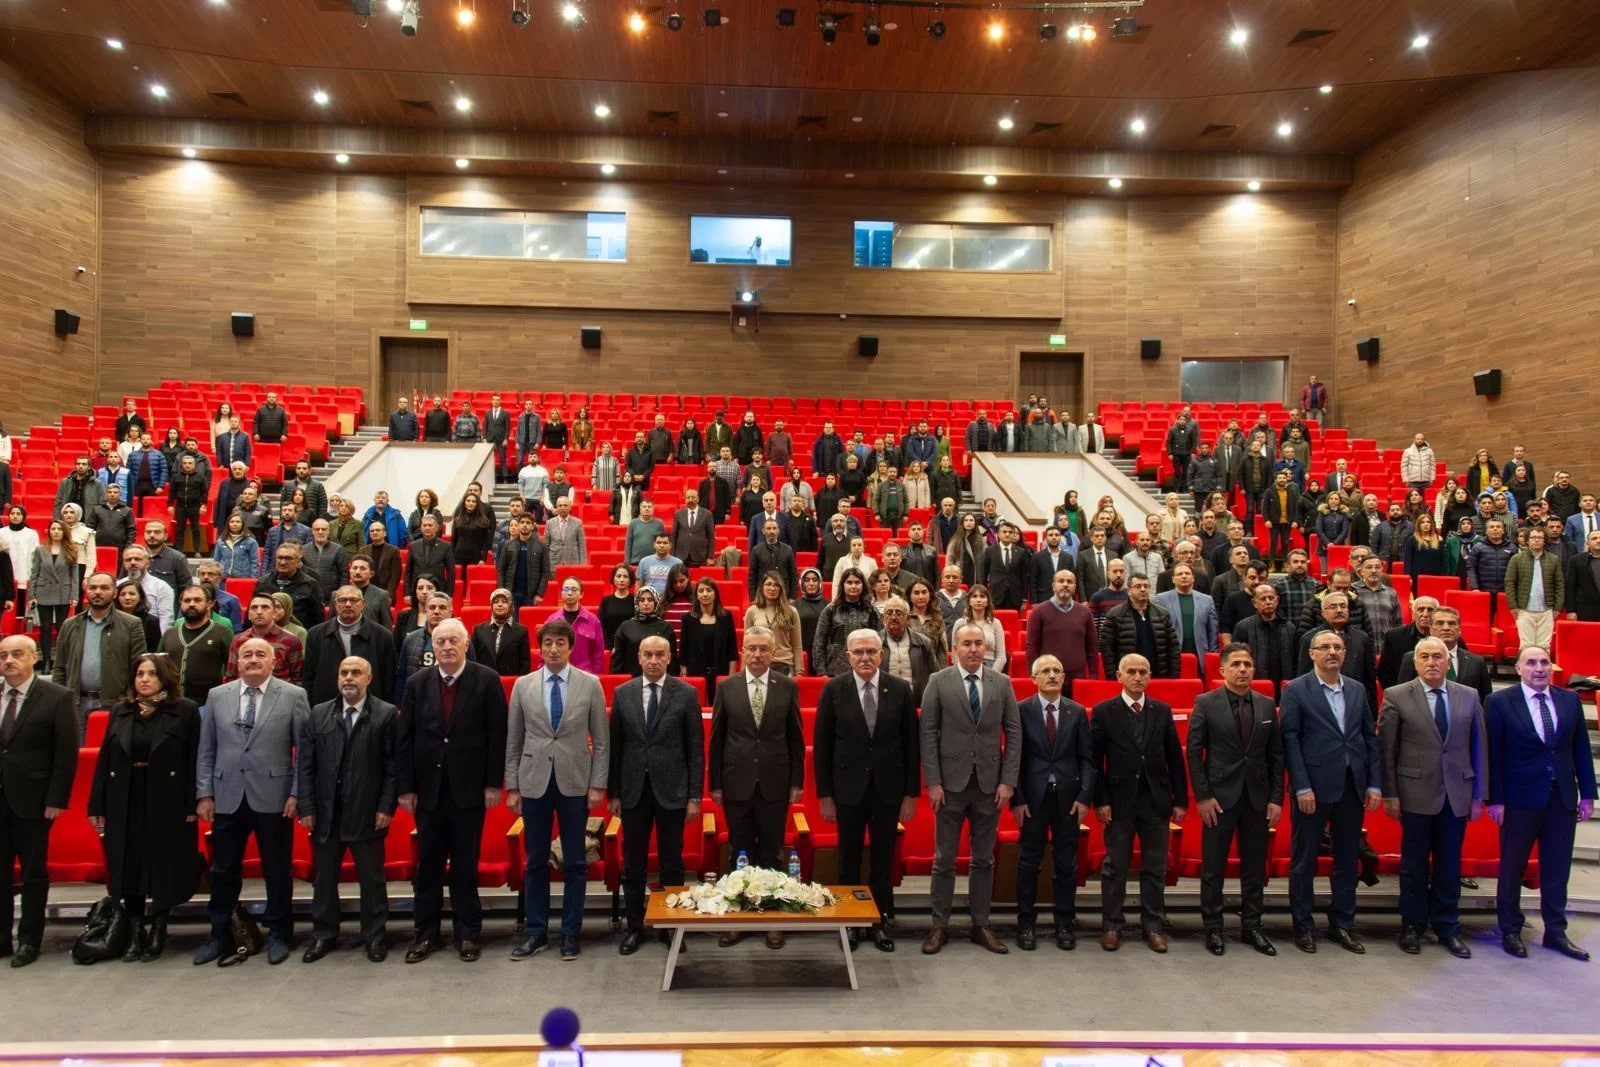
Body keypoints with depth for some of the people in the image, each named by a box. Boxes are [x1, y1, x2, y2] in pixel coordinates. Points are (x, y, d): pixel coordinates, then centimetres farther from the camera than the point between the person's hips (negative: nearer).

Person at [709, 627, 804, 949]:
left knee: (771, 854, 8)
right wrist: (715, 783, 1)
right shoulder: (726, 687, 0)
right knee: (740, 853, 10)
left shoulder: (788, 687, 0)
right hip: (737, 784, 1)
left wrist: (797, 782, 0)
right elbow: (716, 739, 3)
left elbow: (796, 738, 3)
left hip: (775, 784, 0)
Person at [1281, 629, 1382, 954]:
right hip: (1314, 788, -4)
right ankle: (1303, 926, 16)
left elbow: (1371, 738, 10)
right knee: (1304, 860, 5)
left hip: (1352, 788, 5)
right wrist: (1302, 787, -13)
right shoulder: (1296, 690, -4)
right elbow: (1290, 740, -8)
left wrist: (1374, 784, 3)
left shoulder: (1357, 690, 10)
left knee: (1347, 860, 12)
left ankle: (1342, 925, 24)